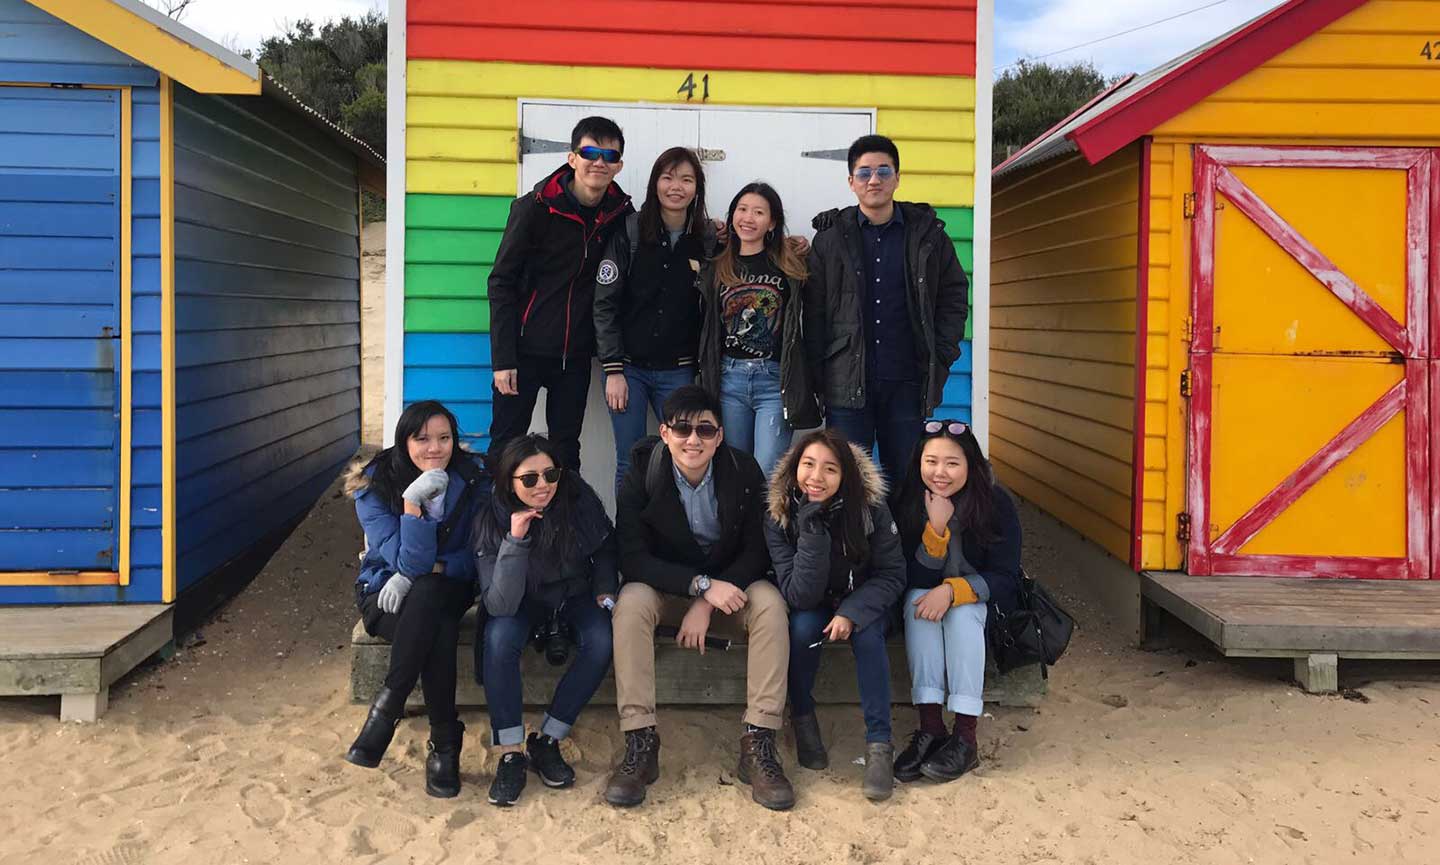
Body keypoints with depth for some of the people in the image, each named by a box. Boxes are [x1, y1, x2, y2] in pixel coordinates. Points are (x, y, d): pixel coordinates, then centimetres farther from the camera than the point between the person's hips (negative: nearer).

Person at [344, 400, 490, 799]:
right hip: (386, 594, -1)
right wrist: (412, 502, -36)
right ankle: (445, 742, -24)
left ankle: (386, 708, -27)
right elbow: (410, 562, -23)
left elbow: (478, 557, -6)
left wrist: (425, 570, -20)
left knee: (425, 592, -37)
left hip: (446, 591, 1)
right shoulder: (375, 487, -13)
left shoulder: (473, 484, -6)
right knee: (440, 631, -35)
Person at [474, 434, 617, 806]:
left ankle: (546, 741, -14)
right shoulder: (491, 520, -23)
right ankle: (510, 754, -23)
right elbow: (500, 604, -32)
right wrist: (516, 540, -39)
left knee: (603, 641, -28)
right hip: (522, 604, -1)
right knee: (499, 637, -34)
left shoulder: (580, 500, -17)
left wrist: (604, 591, -4)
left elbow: (605, 549, 7)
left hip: (575, 596, 2)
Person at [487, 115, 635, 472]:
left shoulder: (621, 213, 0)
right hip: (525, 349, -3)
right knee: (505, 447, 3)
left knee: (566, 451, 10)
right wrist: (502, 359, -13)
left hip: (576, 355, 3)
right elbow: (501, 282, -8)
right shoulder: (534, 208, -9)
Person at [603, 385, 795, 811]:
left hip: (730, 585, 1)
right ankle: (640, 741, -30)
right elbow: (631, 557, -19)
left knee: (770, 602, -29)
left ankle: (759, 743, -28)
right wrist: (701, 584, -31)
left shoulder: (744, 470, -13)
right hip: (665, 587, 0)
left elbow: (758, 552, -11)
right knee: (631, 601, -32)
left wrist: (707, 605, -24)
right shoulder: (642, 473, -15)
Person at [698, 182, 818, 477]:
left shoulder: (790, 269, 5)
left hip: (775, 380, -3)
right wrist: (705, 384, 10)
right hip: (728, 380, 3)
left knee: (767, 475, -9)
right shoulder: (715, 269, 12)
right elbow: (705, 330, 15)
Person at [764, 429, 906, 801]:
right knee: (802, 626, -31)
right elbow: (800, 595, -28)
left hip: (862, 602, 0)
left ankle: (879, 743, -23)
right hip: (812, 607, 0)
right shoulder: (779, 517, -22)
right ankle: (802, 719, -8)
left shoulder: (871, 508, -22)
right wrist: (812, 531, -39)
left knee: (867, 634, -31)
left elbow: (892, 574, -14)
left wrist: (852, 613, -30)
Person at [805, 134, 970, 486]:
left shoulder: (927, 234, 7)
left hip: (907, 382, 1)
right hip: (847, 387, -1)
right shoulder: (831, 238, 4)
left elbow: (954, 296, 12)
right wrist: (818, 376, -3)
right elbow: (813, 312, 4)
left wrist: (941, 359, 1)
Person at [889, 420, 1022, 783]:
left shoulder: (995, 503, -17)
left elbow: (1006, 579, -17)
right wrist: (936, 526, -33)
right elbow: (916, 579, -18)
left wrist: (952, 590, -33)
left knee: (962, 610, -33)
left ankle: (966, 738, -35)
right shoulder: (906, 502, -14)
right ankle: (930, 728, -36)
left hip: (981, 602, -1)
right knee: (917, 603, -31)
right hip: (924, 596, 1)